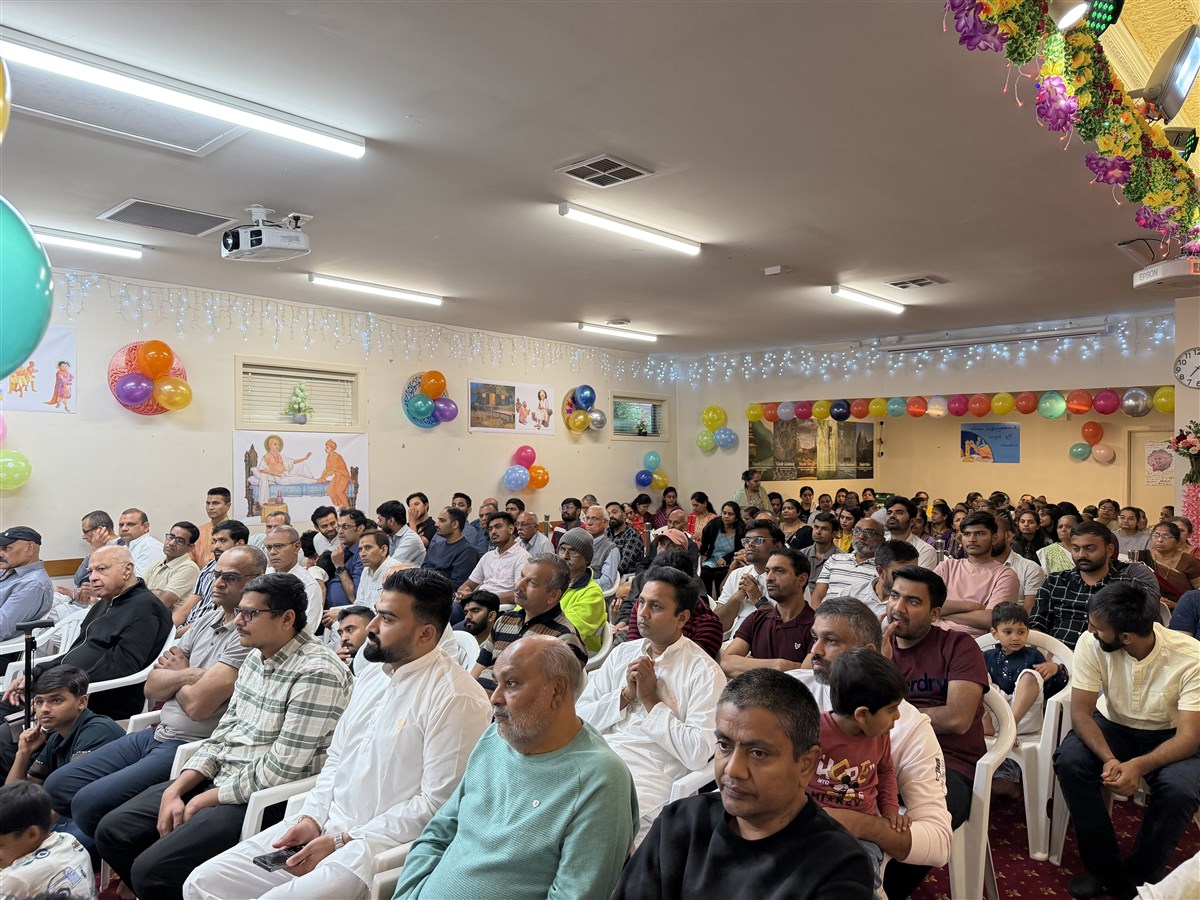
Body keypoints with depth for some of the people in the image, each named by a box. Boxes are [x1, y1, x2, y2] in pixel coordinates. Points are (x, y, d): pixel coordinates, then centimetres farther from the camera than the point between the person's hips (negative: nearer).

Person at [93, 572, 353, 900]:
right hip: (218, 779, 9)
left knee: (150, 870, -18)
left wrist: (206, 800, -11)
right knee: (111, 832, 7)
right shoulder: (256, 657, 8)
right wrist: (175, 789, -1)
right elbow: (223, 734, 12)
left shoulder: (317, 673, -22)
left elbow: (282, 769, -22)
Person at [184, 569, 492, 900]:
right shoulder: (371, 674, 10)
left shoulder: (455, 699, -18)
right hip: (323, 826, 8)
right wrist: (312, 818, 0)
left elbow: (437, 805, -18)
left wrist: (342, 842, -15)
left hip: (380, 845, -8)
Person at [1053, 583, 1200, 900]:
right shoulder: (1090, 644, -21)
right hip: (1113, 726, 2)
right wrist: (1109, 759, -37)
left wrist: (1139, 765, -44)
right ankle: (1105, 868, -7)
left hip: (1169, 735, -1)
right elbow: (1080, 712, -18)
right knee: (1069, 761, -28)